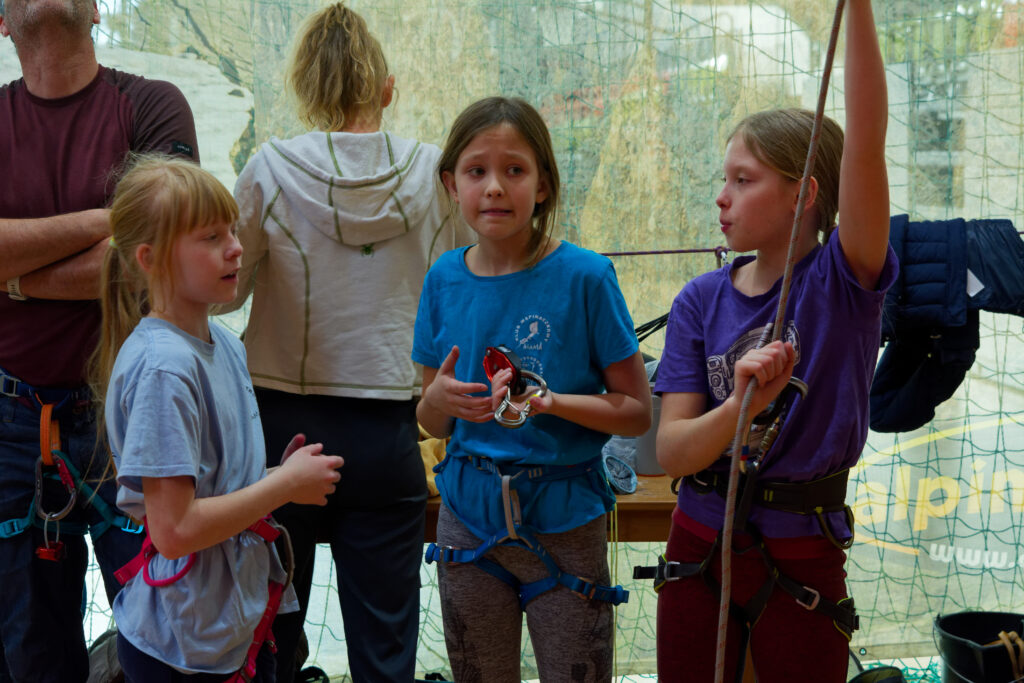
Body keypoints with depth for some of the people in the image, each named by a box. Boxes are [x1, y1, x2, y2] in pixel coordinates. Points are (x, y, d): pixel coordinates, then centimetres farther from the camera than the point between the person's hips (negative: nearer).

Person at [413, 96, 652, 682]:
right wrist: (438, 399, -14)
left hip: (563, 521, -3)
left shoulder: (584, 277, -11)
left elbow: (638, 412, -7)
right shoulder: (445, 279, 1)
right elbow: (433, 423, 9)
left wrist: (549, 402, -22)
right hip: (468, 517, 4)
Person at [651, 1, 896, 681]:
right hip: (700, 545, 3)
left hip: (802, 557, -3)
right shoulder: (701, 301, -2)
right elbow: (670, 451, -9)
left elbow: (865, 147, -26)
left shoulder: (844, 282, -10)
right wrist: (741, 406, -29)